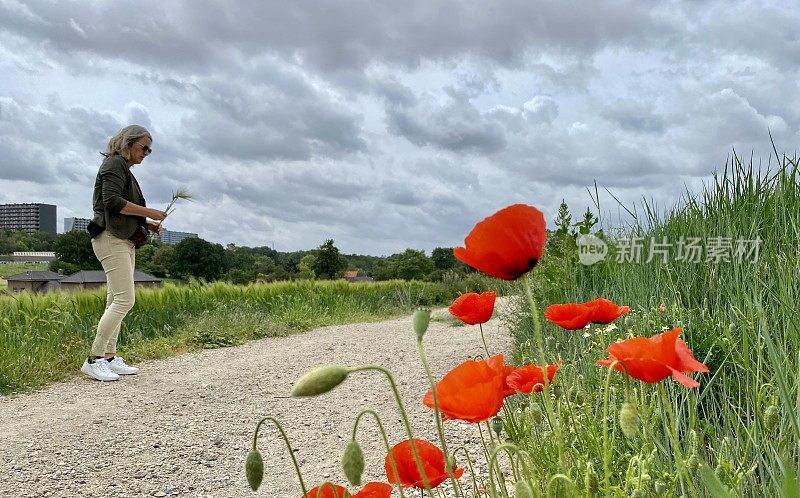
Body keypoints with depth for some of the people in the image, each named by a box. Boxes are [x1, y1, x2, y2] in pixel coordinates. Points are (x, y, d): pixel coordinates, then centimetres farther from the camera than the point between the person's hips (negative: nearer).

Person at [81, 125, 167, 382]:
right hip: (111, 239, -10)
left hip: (123, 241, 10)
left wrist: (147, 223, 9)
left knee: (116, 301, 7)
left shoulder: (124, 169, 23)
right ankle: (94, 360, -13)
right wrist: (149, 213, -14)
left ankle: (109, 357, 10)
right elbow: (113, 201, -19)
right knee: (124, 299, -16)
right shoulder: (114, 163, -6)